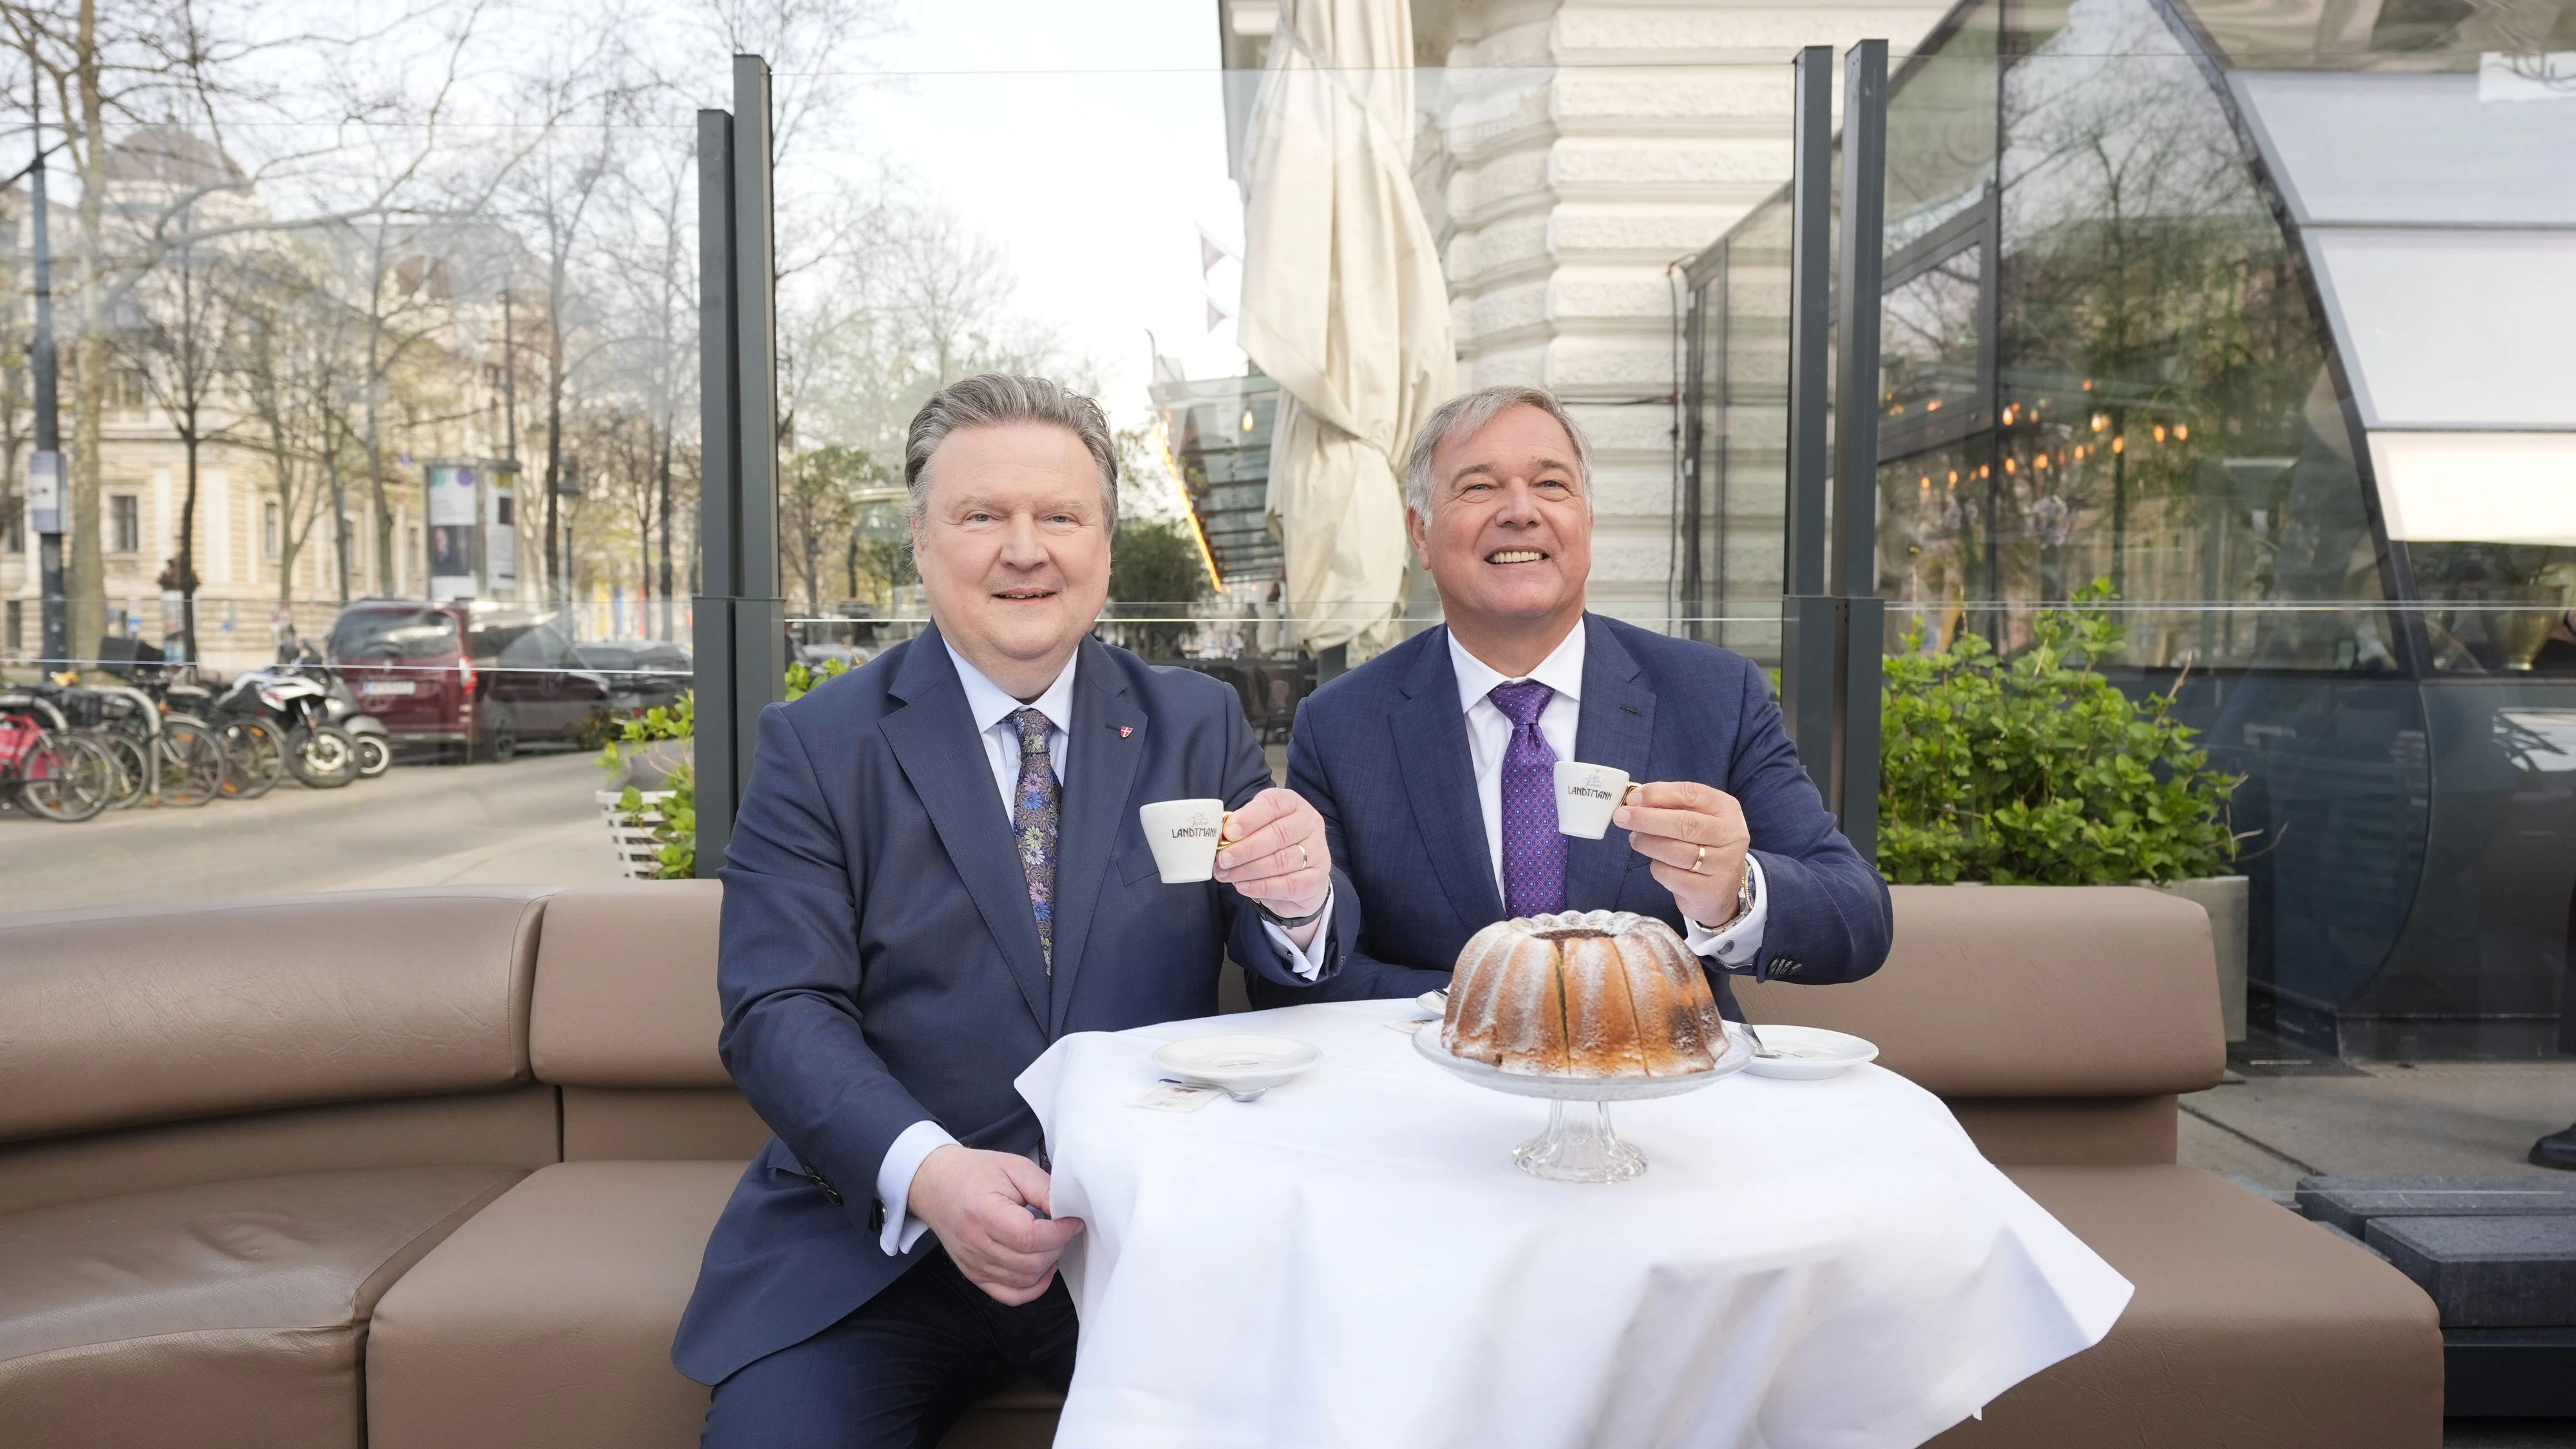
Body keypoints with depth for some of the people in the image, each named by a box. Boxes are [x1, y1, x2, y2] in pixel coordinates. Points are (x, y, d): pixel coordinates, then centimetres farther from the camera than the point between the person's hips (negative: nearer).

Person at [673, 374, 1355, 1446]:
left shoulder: (1199, 727, 6)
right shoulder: (816, 746, 0)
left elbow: (1288, 958, 2)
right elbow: (780, 1014, -7)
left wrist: (1299, 895, -23)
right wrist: (926, 1171, -26)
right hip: (880, 1234, -1)